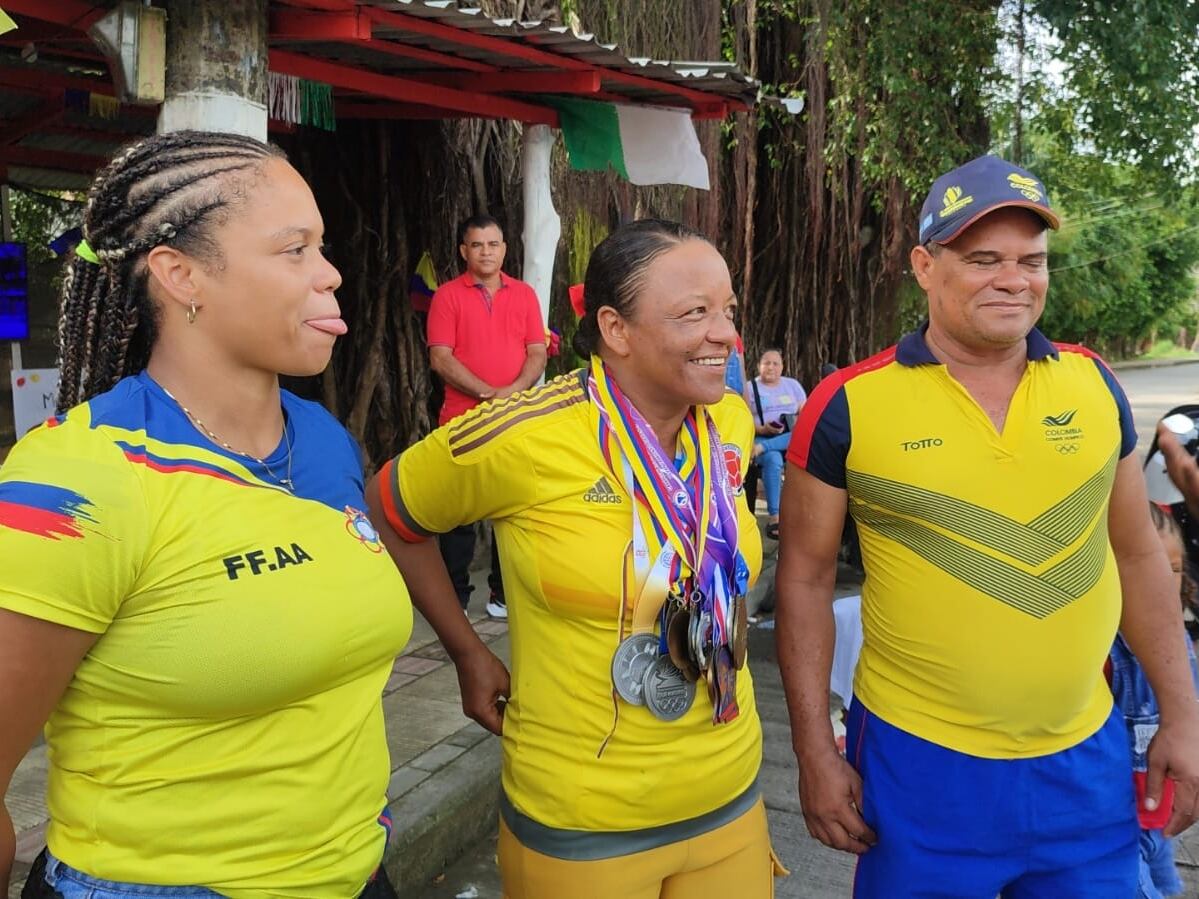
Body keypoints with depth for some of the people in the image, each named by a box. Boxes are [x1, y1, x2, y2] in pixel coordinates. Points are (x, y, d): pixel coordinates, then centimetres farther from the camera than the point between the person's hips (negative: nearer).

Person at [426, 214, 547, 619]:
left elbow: (538, 351, 6)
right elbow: (440, 358, -7)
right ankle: (455, 597, 13)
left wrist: (516, 390, -13)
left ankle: (504, 593, 20)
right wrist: (489, 393, -16)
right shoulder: (448, 295, 1)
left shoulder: (524, 293, 10)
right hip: (462, 418, -2)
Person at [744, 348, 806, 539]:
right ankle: (773, 517, -36)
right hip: (761, 437, -3)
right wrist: (763, 429, -18)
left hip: (791, 437, 3)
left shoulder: (793, 385, 18)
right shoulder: (750, 387, 8)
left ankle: (762, 448, -35)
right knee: (773, 460, -37)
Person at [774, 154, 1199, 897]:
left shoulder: (1095, 384, -1)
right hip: (918, 759, -3)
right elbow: (806, 579, -6)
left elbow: (1137, 556, 9)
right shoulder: (849, 406, -12)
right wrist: (816, 752, -6)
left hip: (1088, 757, 4)